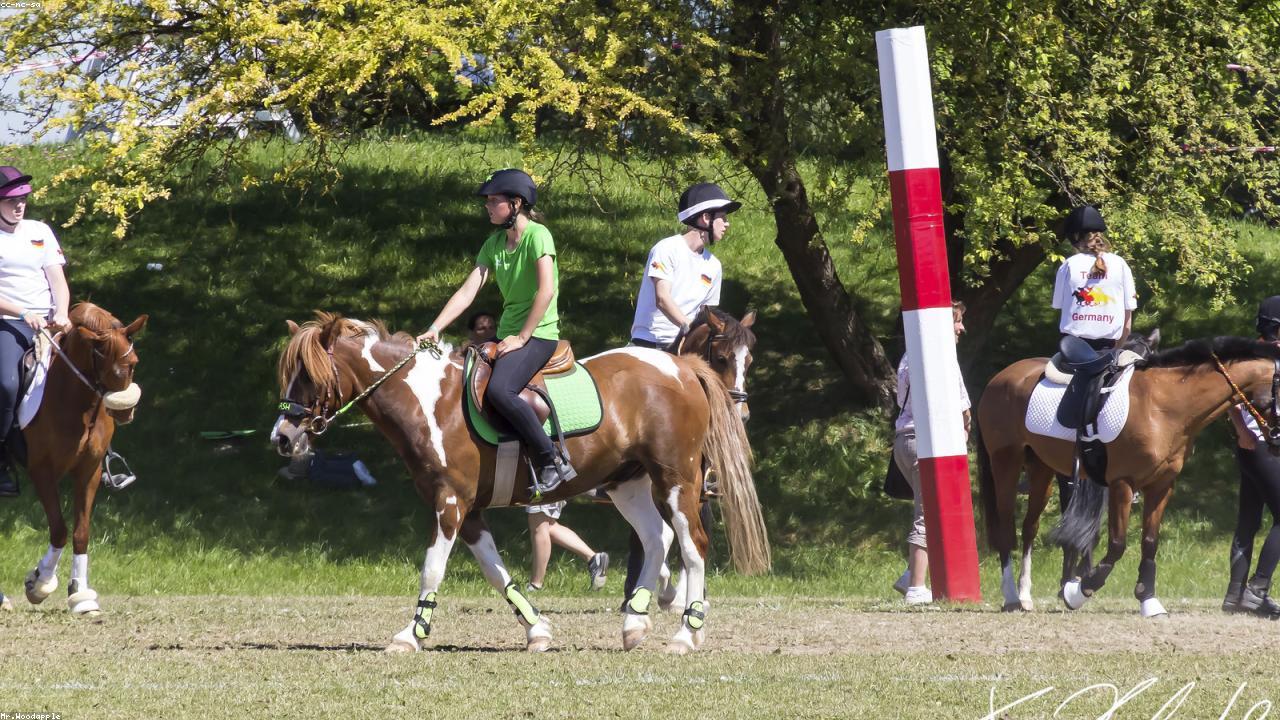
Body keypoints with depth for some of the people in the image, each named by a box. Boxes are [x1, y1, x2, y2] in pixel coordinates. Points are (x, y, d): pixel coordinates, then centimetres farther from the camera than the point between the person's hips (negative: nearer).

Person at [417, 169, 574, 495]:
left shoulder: (537, 236, -11)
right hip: (508, 334, 9)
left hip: (538, 334, -9)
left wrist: (522, 338, -19)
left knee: (498, 389, -31)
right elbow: (467, 291, 7)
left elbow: (546, 290, -19)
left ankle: (552, 462, -25)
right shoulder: (494, 244, 12)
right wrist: (434, 329, -5)